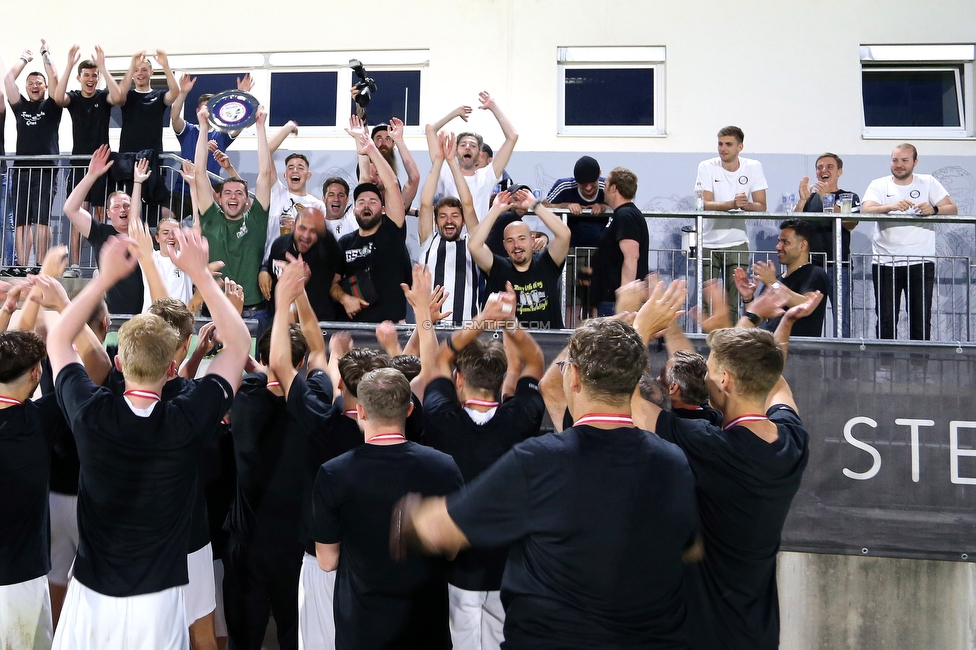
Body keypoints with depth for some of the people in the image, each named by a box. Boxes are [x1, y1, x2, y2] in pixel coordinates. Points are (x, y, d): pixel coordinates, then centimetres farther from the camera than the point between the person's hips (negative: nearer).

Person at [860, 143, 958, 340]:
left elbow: (952, 209, 1)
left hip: (921, 262, 1)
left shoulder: (928, 183, 9)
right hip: (885, 263, 0)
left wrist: (934, 209, -21)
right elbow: (865, 210, -12)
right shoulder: (878, 185, 6)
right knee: (885, 320, 2)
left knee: (921, 320, 3)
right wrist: (892, 206, -30)